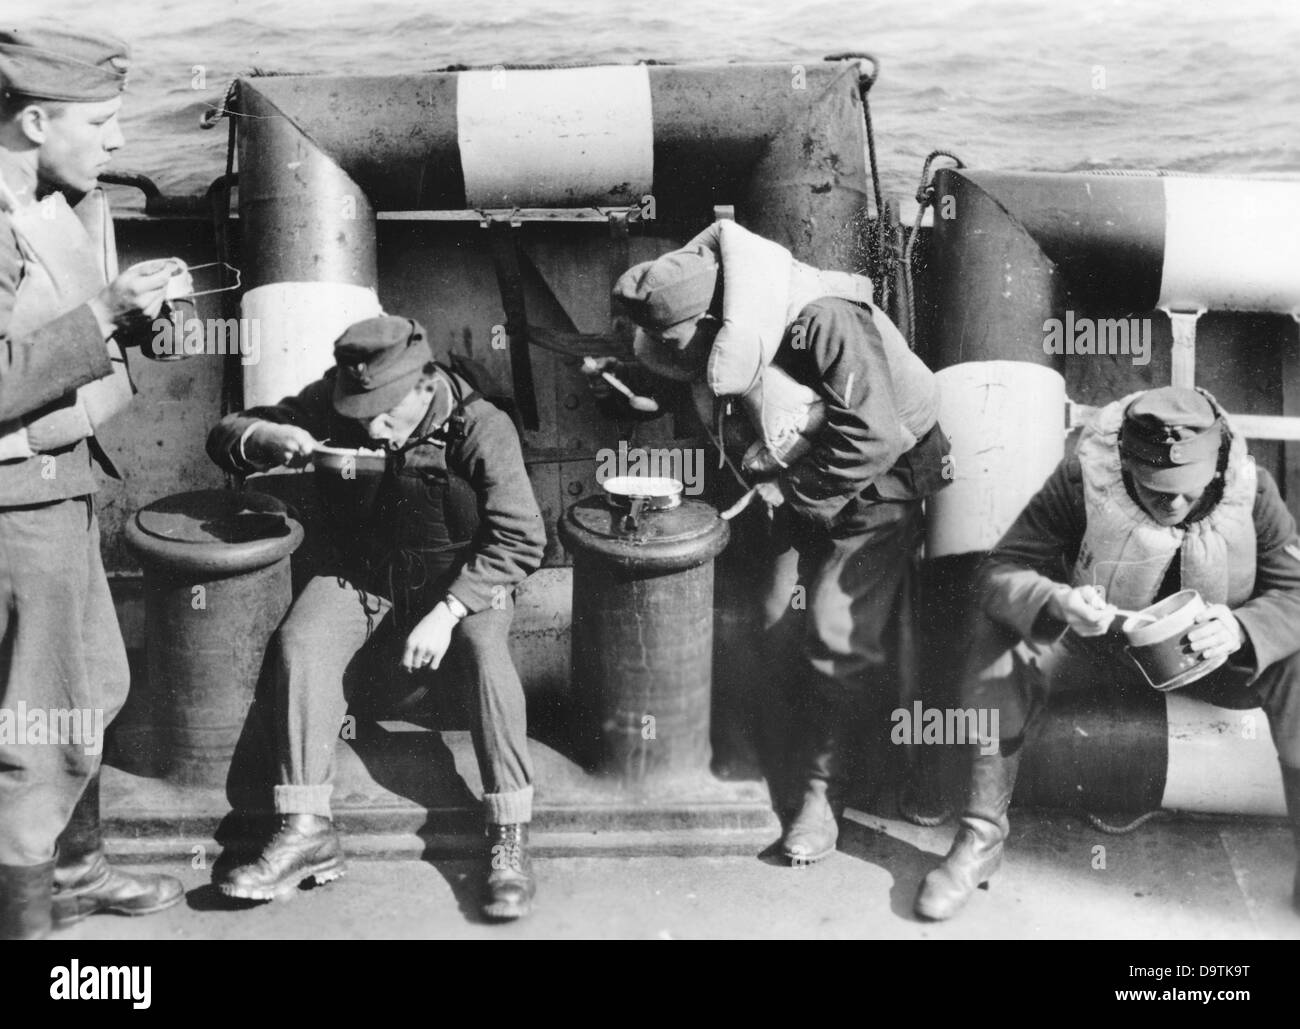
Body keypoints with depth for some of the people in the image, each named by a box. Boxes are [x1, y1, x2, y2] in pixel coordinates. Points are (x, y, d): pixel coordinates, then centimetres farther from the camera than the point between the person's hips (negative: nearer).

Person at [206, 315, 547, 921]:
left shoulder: (481, 428, -19)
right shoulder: (329, 405, -10)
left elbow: (519, 540, -19)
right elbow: (224, 436, -3)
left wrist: (447, 611, -30)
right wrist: (268, 439, -28)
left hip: (459, 582, -3)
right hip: (358, 578, 3)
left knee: (484, 647, -33)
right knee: (300, 641, -25)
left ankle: (510, 839, -29)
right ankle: (306, 831, -25)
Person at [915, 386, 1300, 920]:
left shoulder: (1251, 491, -20)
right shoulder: (1083, 479, -24)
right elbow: (999, 571, -24)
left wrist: (1239, 630, -39)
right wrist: (1056, 602, -46)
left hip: (1205, 651, 1)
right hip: (1096, 641, -1)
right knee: (999, 639, -29)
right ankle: (981, 838, -20)